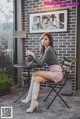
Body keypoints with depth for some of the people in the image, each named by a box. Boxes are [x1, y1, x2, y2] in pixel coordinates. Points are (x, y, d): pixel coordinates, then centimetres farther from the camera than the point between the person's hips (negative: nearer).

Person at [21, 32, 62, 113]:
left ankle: (29, 97, -6)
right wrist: (32, 55, 2)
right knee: (36, 79, -11)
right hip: (52, 73, 9)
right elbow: (41, 61, 16)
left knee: (34, 74, -16)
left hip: (56, 73, -9)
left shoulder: (48, 49, -14)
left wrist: (32, 54, -7)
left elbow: (41, 63, -14)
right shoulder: (45, 49, 15)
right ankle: (34, 103, -13)